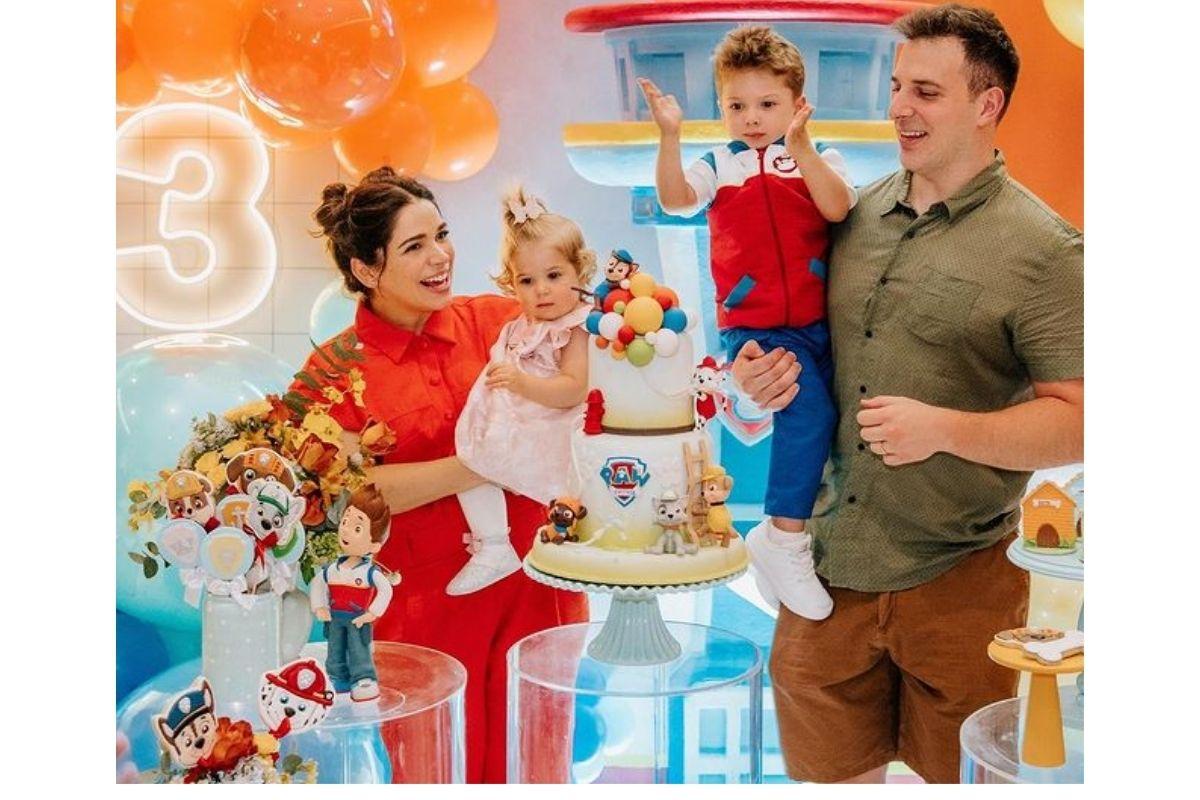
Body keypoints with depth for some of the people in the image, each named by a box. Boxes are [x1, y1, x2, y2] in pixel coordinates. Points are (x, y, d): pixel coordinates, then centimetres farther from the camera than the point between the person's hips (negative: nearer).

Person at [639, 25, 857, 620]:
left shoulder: (818, 159, 6)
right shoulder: (719, 166, 6)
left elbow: (837, 208, -14)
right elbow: (674, 199, -13)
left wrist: (800, 146, -22)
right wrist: (670, 136, -24)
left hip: (818, 323, 3)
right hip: (754, 327, -3)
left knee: (831, 421, 3)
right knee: (808, 406, -24)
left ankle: (775, 538, 20)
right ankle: (785, 539, -13)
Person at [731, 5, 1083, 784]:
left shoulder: (1042, 248, -9)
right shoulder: (855, 215, 7)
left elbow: (1077, 420, -12)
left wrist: (945, 429, -24)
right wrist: (760, 369, -2)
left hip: (956, 580, -4)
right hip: (829, 566, 5)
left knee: (961, 774, 13)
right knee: (827, 769, 16)